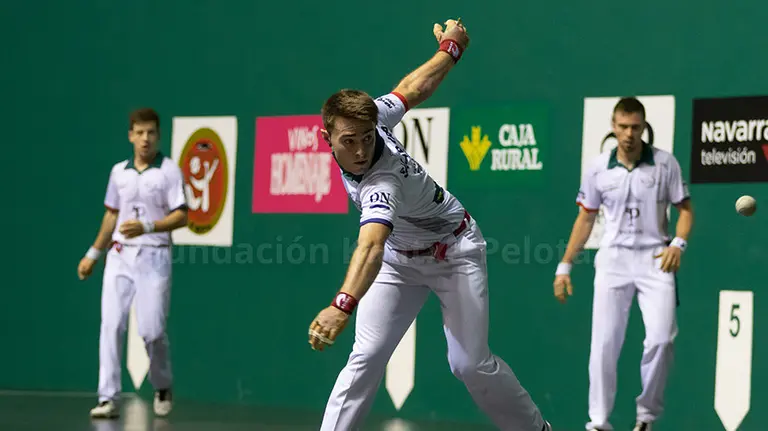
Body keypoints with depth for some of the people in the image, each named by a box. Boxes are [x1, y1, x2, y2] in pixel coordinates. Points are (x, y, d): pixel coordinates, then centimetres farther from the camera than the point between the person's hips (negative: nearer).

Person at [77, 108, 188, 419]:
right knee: (111, 325, -7)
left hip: (154, 256, -4)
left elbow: (181, 217, -8)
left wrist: (147, 226, -21)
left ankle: (162, 389, 21)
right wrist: (94, 253, 22)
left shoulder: (169, 171, -3)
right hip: (119, 255, 4)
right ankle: (108, 399, -7)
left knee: (152, 330, -6)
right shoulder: (119, 172, 11)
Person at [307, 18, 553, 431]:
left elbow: (371, 246, -59)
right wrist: (449, 49, 15)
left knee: (471, 364, -10)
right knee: (366, 357, -10)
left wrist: (341, 307, -76)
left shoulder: (382, 182, -41)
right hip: (400, 260, 6)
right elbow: (413, 88, -5)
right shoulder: (372, 116, -21)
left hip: (454, 254, -6)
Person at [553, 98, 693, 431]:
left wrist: (678, 243, -13)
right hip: (613, 260, 1)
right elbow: (585, 219, 13)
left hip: (655, 260, -1)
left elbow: (685, 209, 6)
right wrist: (564, 266, 10)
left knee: (661, 339, -14)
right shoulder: (597, 168, 4)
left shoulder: (665, 163, 0)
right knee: (604, 344, -4)